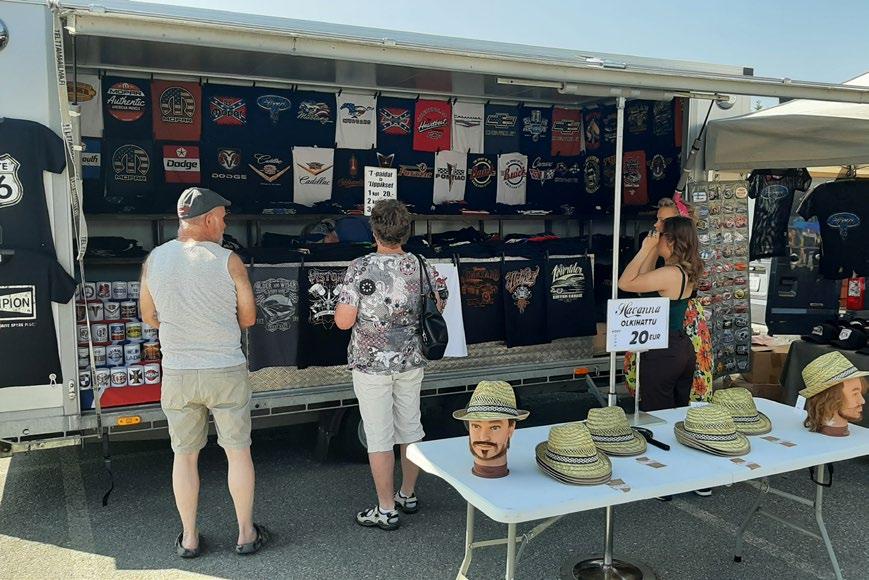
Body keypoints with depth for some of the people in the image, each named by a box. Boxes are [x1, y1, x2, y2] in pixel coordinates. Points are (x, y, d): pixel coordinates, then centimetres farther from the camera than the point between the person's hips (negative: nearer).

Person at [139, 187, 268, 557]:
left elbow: (150, 317, 9)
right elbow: (248, 318, -2)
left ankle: (189, 539, 26)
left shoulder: (154, 259, -1)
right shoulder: (228, 261, -11)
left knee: (184, 455, 15)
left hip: (176, 374, 3)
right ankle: (246, 534, 22)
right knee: (238, 452, 11)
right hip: (226, 372, -3)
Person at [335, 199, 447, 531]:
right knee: (410, 428, 18)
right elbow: (441, 306, 5)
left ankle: (386, 510, 14)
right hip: (410, 362, 4)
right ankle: (408, 495, 33)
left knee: (379, 437, 5)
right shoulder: (421, 267, -3)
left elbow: (343, 321, -15)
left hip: (371, 365, -4)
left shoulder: (360, 268, -16)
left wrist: (347, 298, 3)